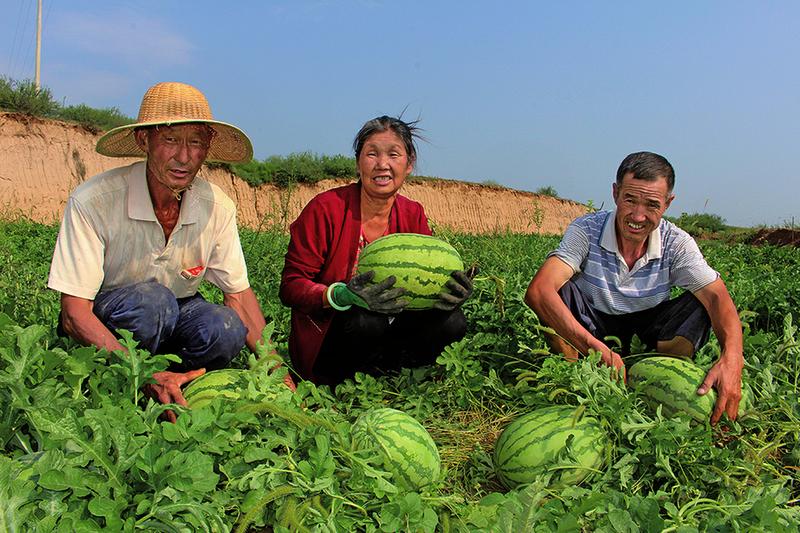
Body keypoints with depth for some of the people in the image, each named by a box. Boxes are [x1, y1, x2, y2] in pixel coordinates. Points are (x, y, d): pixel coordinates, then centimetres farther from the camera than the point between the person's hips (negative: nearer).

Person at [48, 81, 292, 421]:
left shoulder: (217, 207, -12)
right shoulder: (93, 201, -24)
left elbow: (239, 294, -5)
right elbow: (74, 313, -26)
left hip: (173, 317, 4)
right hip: (102, 330, -3)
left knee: (227, 328, -28)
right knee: (151, 298, -34)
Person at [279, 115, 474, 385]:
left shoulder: (413, 215, 1)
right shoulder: (325, 208, -14)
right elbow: (291, 287, -15)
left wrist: (452, 292, -26)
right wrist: (343, 295, -35)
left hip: (387, 327, 4)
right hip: (324, 342, -4)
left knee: (451, 322, -19)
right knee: (366, 320, -35)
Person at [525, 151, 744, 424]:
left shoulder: (676, 243, -17)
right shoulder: (586, 230, -26)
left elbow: (718, 297, -27)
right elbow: (538, 291, -40)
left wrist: (731, 357, -50)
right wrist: (595, 347, -53)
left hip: (648, 329, 2)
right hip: (592, 326, -2)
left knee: (699, 304, -23)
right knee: (560, 292, -31)